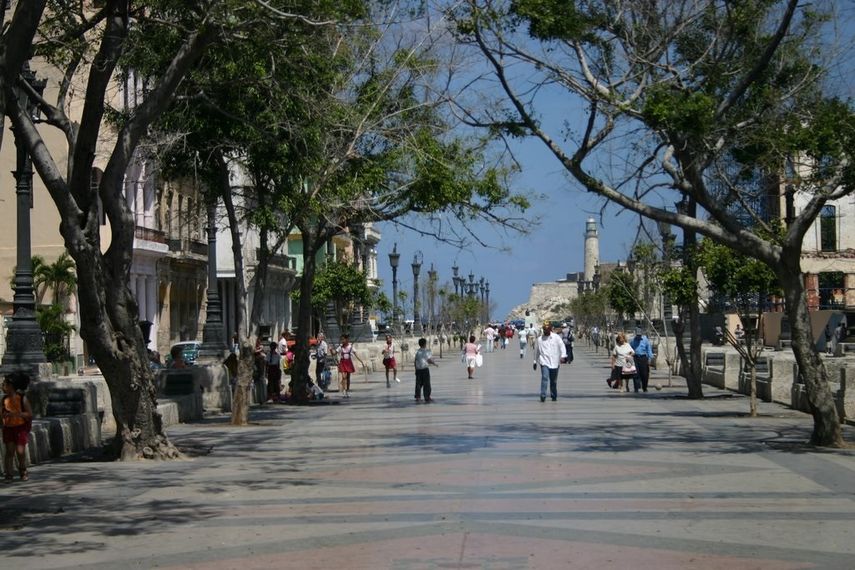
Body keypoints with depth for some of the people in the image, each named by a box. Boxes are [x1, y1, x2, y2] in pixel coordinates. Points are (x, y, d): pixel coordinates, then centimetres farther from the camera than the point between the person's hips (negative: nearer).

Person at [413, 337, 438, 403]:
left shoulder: (417, 352, 7)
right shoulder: (427, 351, -8)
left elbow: (415, 361, 8)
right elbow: (429, 360, -13)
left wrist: (416, 369, 16)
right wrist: (434, 364, 3)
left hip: (418, 369, 5)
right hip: (425, 369, -5)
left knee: (418, 383, 9)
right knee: (426, 384, 2)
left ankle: (417, 398, 8)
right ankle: (427, 398, 3)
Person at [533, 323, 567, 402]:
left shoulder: (556, 337, 3)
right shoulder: (539, 339, 8)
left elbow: (562, 346, -5)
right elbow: (536, 351, 18)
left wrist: (563, 356, -21)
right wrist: (535, 362, 21)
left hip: (554, 362, 1)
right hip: (544, 362, -1)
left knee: (554, 380, 9)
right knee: (544, 377, -18)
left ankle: (554, 396, 23)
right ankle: (543, 396, -20)